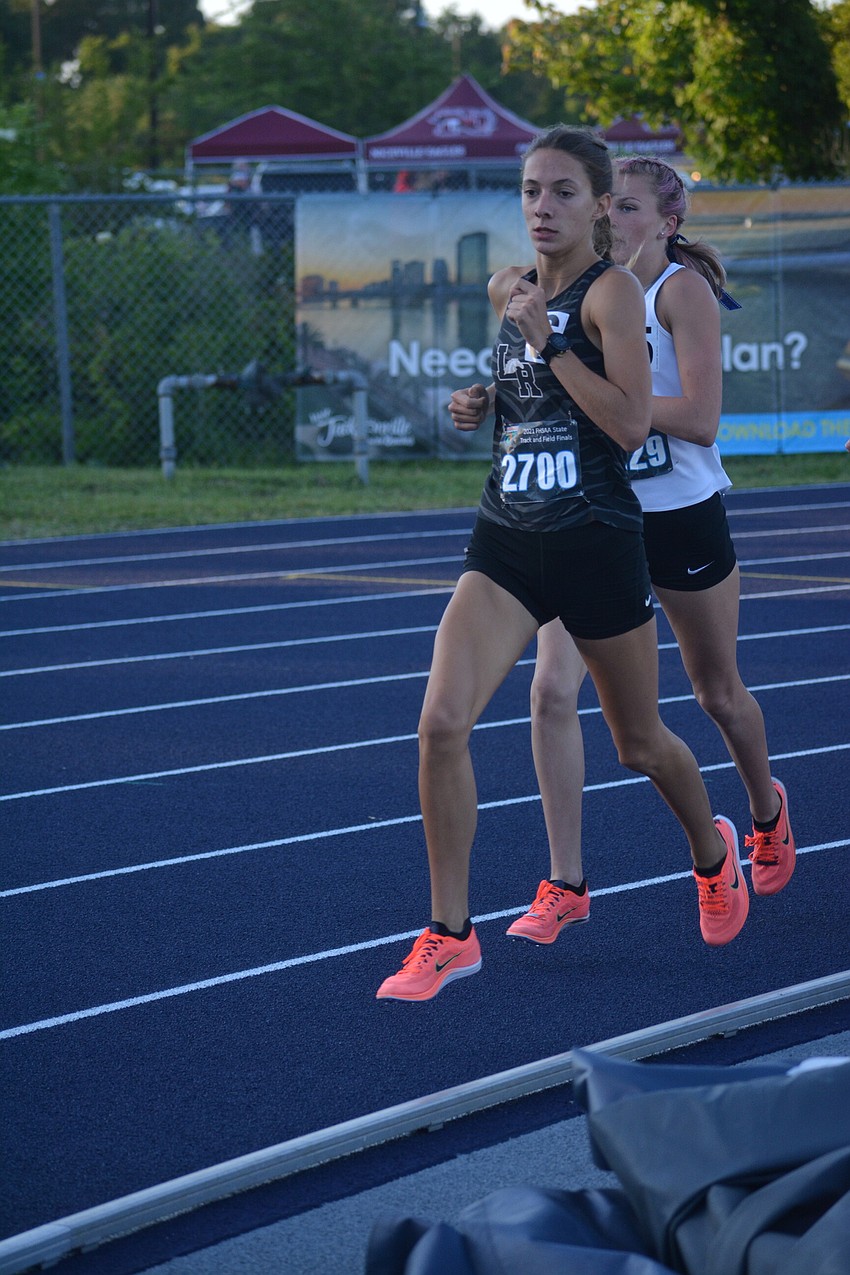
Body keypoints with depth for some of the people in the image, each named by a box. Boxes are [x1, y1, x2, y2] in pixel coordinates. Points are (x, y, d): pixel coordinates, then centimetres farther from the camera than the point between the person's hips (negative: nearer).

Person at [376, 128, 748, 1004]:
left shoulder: (613, 290, -10)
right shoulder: (508, 292, 8)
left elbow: (630, 424, -20)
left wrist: (547, 343, -22)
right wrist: (482, 404, 6)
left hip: (597, 545, -4)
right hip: (506, 541, 4)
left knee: (640, 745, 14)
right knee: (442, 720, -16)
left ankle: (714, 851, 47)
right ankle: (449, 935, -7)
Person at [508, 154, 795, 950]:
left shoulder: (682, 289, -14)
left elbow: (700, 418, -23)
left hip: (682, 518, -4)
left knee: (718, 694, 16)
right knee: (552, 688, -14)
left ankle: (767, 815, 48)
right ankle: (564, 885, -7)